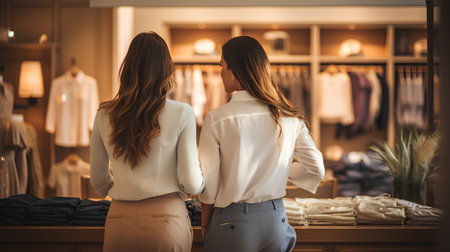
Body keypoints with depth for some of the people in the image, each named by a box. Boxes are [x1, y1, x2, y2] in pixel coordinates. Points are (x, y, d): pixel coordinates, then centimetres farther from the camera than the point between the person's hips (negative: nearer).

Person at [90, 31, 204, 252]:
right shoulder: (181, 114, -9)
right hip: (166, 220, -2)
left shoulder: (104, 115, 0)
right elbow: (191, 183, -7)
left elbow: (98, 182, 10)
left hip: (120, 220, 3)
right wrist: (202, 184, 16)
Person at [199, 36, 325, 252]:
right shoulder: (289, 118, -3)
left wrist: (205, 225, 5)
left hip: (232, 225, -3)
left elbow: (208, 184, -10)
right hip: (275, 220, 4)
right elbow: (315, 169, -1)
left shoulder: (217, 119, -14)